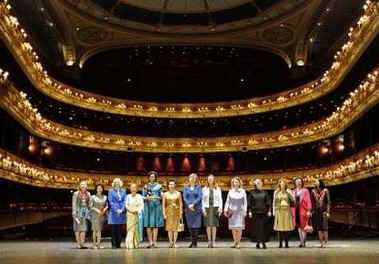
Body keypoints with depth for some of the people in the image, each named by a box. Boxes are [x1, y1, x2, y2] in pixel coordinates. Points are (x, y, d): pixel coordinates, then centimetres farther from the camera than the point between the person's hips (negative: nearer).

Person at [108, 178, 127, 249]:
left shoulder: (123, 191, 13)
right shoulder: (111, 191, 6)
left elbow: (125, 201, 6)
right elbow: (111, 202, -2)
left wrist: (122, 209, -8)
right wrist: (116, 210, -12)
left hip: (121, 213, 2)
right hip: (113, 213, -2)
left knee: (120, 229, 3)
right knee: (113, 229, -2)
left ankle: (118, 244, 8)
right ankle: (114, 244, 2)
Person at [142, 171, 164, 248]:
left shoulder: (159, 186, 8)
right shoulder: (146, 186, 12)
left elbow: (161, 197, 5)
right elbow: (143, 197, 9)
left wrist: (154, 197, -13)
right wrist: (147, 198, -12)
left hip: (156, 206, -1)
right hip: (148, 206, 2)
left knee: (155, 225, -5)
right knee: (148, 225, -2)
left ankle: (154, 242, -4)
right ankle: (150, 242, 4)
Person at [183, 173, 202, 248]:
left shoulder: (198, 187, 5)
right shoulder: (186, 187, 11)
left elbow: (199, 197, -4)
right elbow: (184, 197, 3)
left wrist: (193, 204, -14)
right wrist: (189, 205, -12)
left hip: (197, 208, -2)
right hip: (188, 208, 2)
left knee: (196, 225, -6)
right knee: (190, 225, 3)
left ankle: (195, 243, -3)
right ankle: (192, 242, 12)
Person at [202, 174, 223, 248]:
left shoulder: (218, 189, 7)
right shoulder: (204, 189, 7)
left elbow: (220, 199, 4)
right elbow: (203, 200, 5)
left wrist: (220, 208, -6)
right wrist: (203, 209, -3)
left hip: (215, 207, 0)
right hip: (207, 207, 1)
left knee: (214, 225, -3)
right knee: (208, 225, 0)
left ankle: (213, 241, 2)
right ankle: (209, 241, 7)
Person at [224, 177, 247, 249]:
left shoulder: (242, 191, 4)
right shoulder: (230, 191, 8)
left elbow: (245, 202, 5)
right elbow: (227, 201, 9)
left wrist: (245, 211, -2)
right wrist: (225, 210, 1)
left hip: (240, 211, -2)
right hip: (232, 211, 2)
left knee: (239, 227, -6)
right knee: (233, 227, 1)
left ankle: (239, 242, 1)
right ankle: (235, 242, 11)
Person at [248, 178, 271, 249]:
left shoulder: (265, 193, 7)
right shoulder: (252, 193, 5)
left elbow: (268, 202, 7)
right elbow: (249, 203, 5)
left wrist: (269, 211, 1)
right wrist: (250, 211, 0)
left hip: (263, 212, 0)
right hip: (255, 213, 0)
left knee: (263, 227, -5)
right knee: (256, 228, 1)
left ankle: (263, 242, -5)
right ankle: (258, 242, 9)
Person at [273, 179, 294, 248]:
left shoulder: (288, 191, 6)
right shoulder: (276, 192, 10)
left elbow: (293, 200, -2)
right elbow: (274, 202, 12)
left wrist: (289, 193, -10)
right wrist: (274, 211, 8)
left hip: (287, 211, -1)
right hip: (279, 211, 1)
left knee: (287, 227, -3)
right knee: (279, 227, -2)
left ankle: (286, 243, 3)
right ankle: (280, 243, 3)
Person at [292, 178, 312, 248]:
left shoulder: (305, 191, 0)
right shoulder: (293, 192, 12)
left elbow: (308, 201, -5)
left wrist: (308, 211, -12)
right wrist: (292, 211, 7)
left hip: (303, 210, -4)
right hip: (296, 211, 5)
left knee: (303, 226, -5)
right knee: (299, 227, 7)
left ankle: (304, 242, 0)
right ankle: (301, 242, 12)